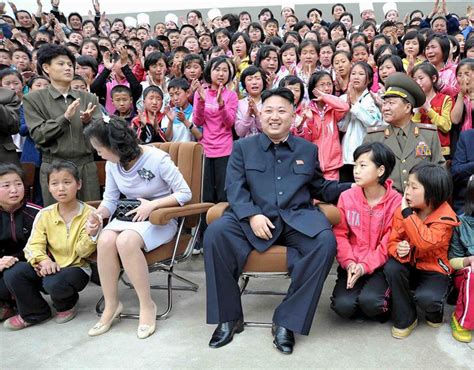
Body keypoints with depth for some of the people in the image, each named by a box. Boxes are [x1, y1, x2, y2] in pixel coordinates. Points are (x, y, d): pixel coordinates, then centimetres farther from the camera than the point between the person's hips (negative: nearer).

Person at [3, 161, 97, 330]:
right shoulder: (44, 214, 0)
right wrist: (43, 260, -24)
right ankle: (34, 313, 7)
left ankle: (67, 304, 5)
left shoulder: (89, 213, -10)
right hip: (50, 267, 4)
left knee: (54, 283, -34)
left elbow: (83, 252, -11)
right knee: (12, 273, -19)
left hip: (76, 268, -4)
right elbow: (33, 245, -3)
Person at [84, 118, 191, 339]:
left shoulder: (157, 159, -16)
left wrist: (152, 205, -22)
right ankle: (111, 304, -10)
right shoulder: (112, 165, 1)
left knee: (126, 241, -35)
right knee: (105, 240, -29)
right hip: (130, 216, 5)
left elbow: (185, 194, -13)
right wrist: (98, 215, -14)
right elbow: (110, 199, 8)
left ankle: (147, 305, -19)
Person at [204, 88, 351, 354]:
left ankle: (287, 321, -18)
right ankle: (229, 317, -12)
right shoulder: (243, 147, 14)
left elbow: (321, 188, 21)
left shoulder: (309, 150, 19)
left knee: (326, 242, -30)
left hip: (297, 218, 1)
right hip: (252, 217, 0)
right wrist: (252, 215, -16)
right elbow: (235, 188, 2)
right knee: (216, 232, -28)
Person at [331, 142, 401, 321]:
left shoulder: (395, 201, -9)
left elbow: (389, 243, -10)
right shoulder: (347, 197, -1)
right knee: (343, 305, -21)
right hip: (352, 264, 2)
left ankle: (383, 310, 8)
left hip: (379, 265, -2)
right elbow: (340, 235, -1)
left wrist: (365, 266, -18)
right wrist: (349, 263, -16)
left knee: (369, 301, -28)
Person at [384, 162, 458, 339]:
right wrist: (398, 249, -31)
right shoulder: (402, 211, -8)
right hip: (409, 266, 4)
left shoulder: (445, 217, -19)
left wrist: (408, 213, -33)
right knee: (391, 268, -28)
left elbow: (425, 242, -36)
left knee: (426, 298, -31)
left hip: (433, 270, -3)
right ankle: (405, 319, -7)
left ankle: (435, 309, 11)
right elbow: (393, 240, -6)